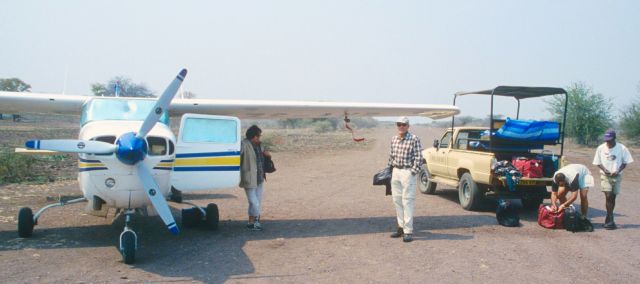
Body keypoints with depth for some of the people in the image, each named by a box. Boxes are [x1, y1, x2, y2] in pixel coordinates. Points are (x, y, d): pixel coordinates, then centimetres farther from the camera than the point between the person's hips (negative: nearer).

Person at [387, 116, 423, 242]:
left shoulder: (414, 139, -9)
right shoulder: (394, 139, 11)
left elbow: (418, 157, -10)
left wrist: (413, 172, -14)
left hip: (407, 172, -7)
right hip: (395, 172, 7)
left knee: (407, 202, -7)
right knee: (397, 201, 11)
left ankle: (408, 231, -5)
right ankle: (401, 227, 22)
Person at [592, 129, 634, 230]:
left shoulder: (622, 148, -8)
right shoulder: (601, 148, -6)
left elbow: (625, 162, 1)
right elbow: (598, 162, 3)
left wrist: (618, 171, -15)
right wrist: (604, 169, -15)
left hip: (616, 176, 1)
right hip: (605, 176, -1)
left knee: (613, 197, 8)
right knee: (608, 196, -14)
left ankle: (608, 219, 22)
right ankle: (611, 220, -11)